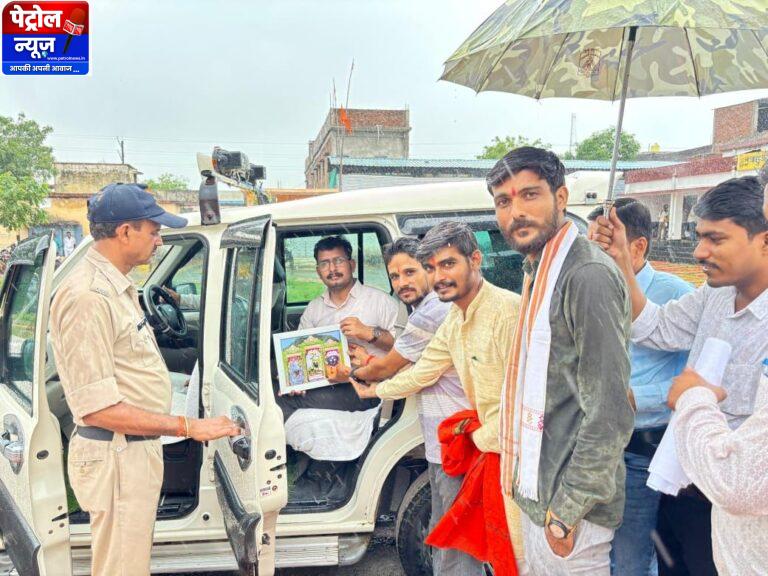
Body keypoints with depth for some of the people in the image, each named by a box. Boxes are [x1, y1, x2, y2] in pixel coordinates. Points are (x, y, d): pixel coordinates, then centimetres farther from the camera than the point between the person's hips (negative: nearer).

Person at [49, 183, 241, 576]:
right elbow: (98, 408, -24)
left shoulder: (116, 287, 11)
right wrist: (190, 426, -22)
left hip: (137, 449, 10)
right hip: (114, 455, -10)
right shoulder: (87, 296, -21)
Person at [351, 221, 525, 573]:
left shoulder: (509, 311, -23)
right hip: (496, 447, 8)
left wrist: (483, 438, -11)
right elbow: (422, 372, 20)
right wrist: (375, 391, 32)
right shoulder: (454, 320, 7)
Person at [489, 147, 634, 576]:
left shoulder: (588, 275, -21)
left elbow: (609, 414, -22)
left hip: (570, 507, -9)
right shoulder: (538, 272, 9)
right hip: (537, 493, 9)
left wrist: (567, 511, -17)